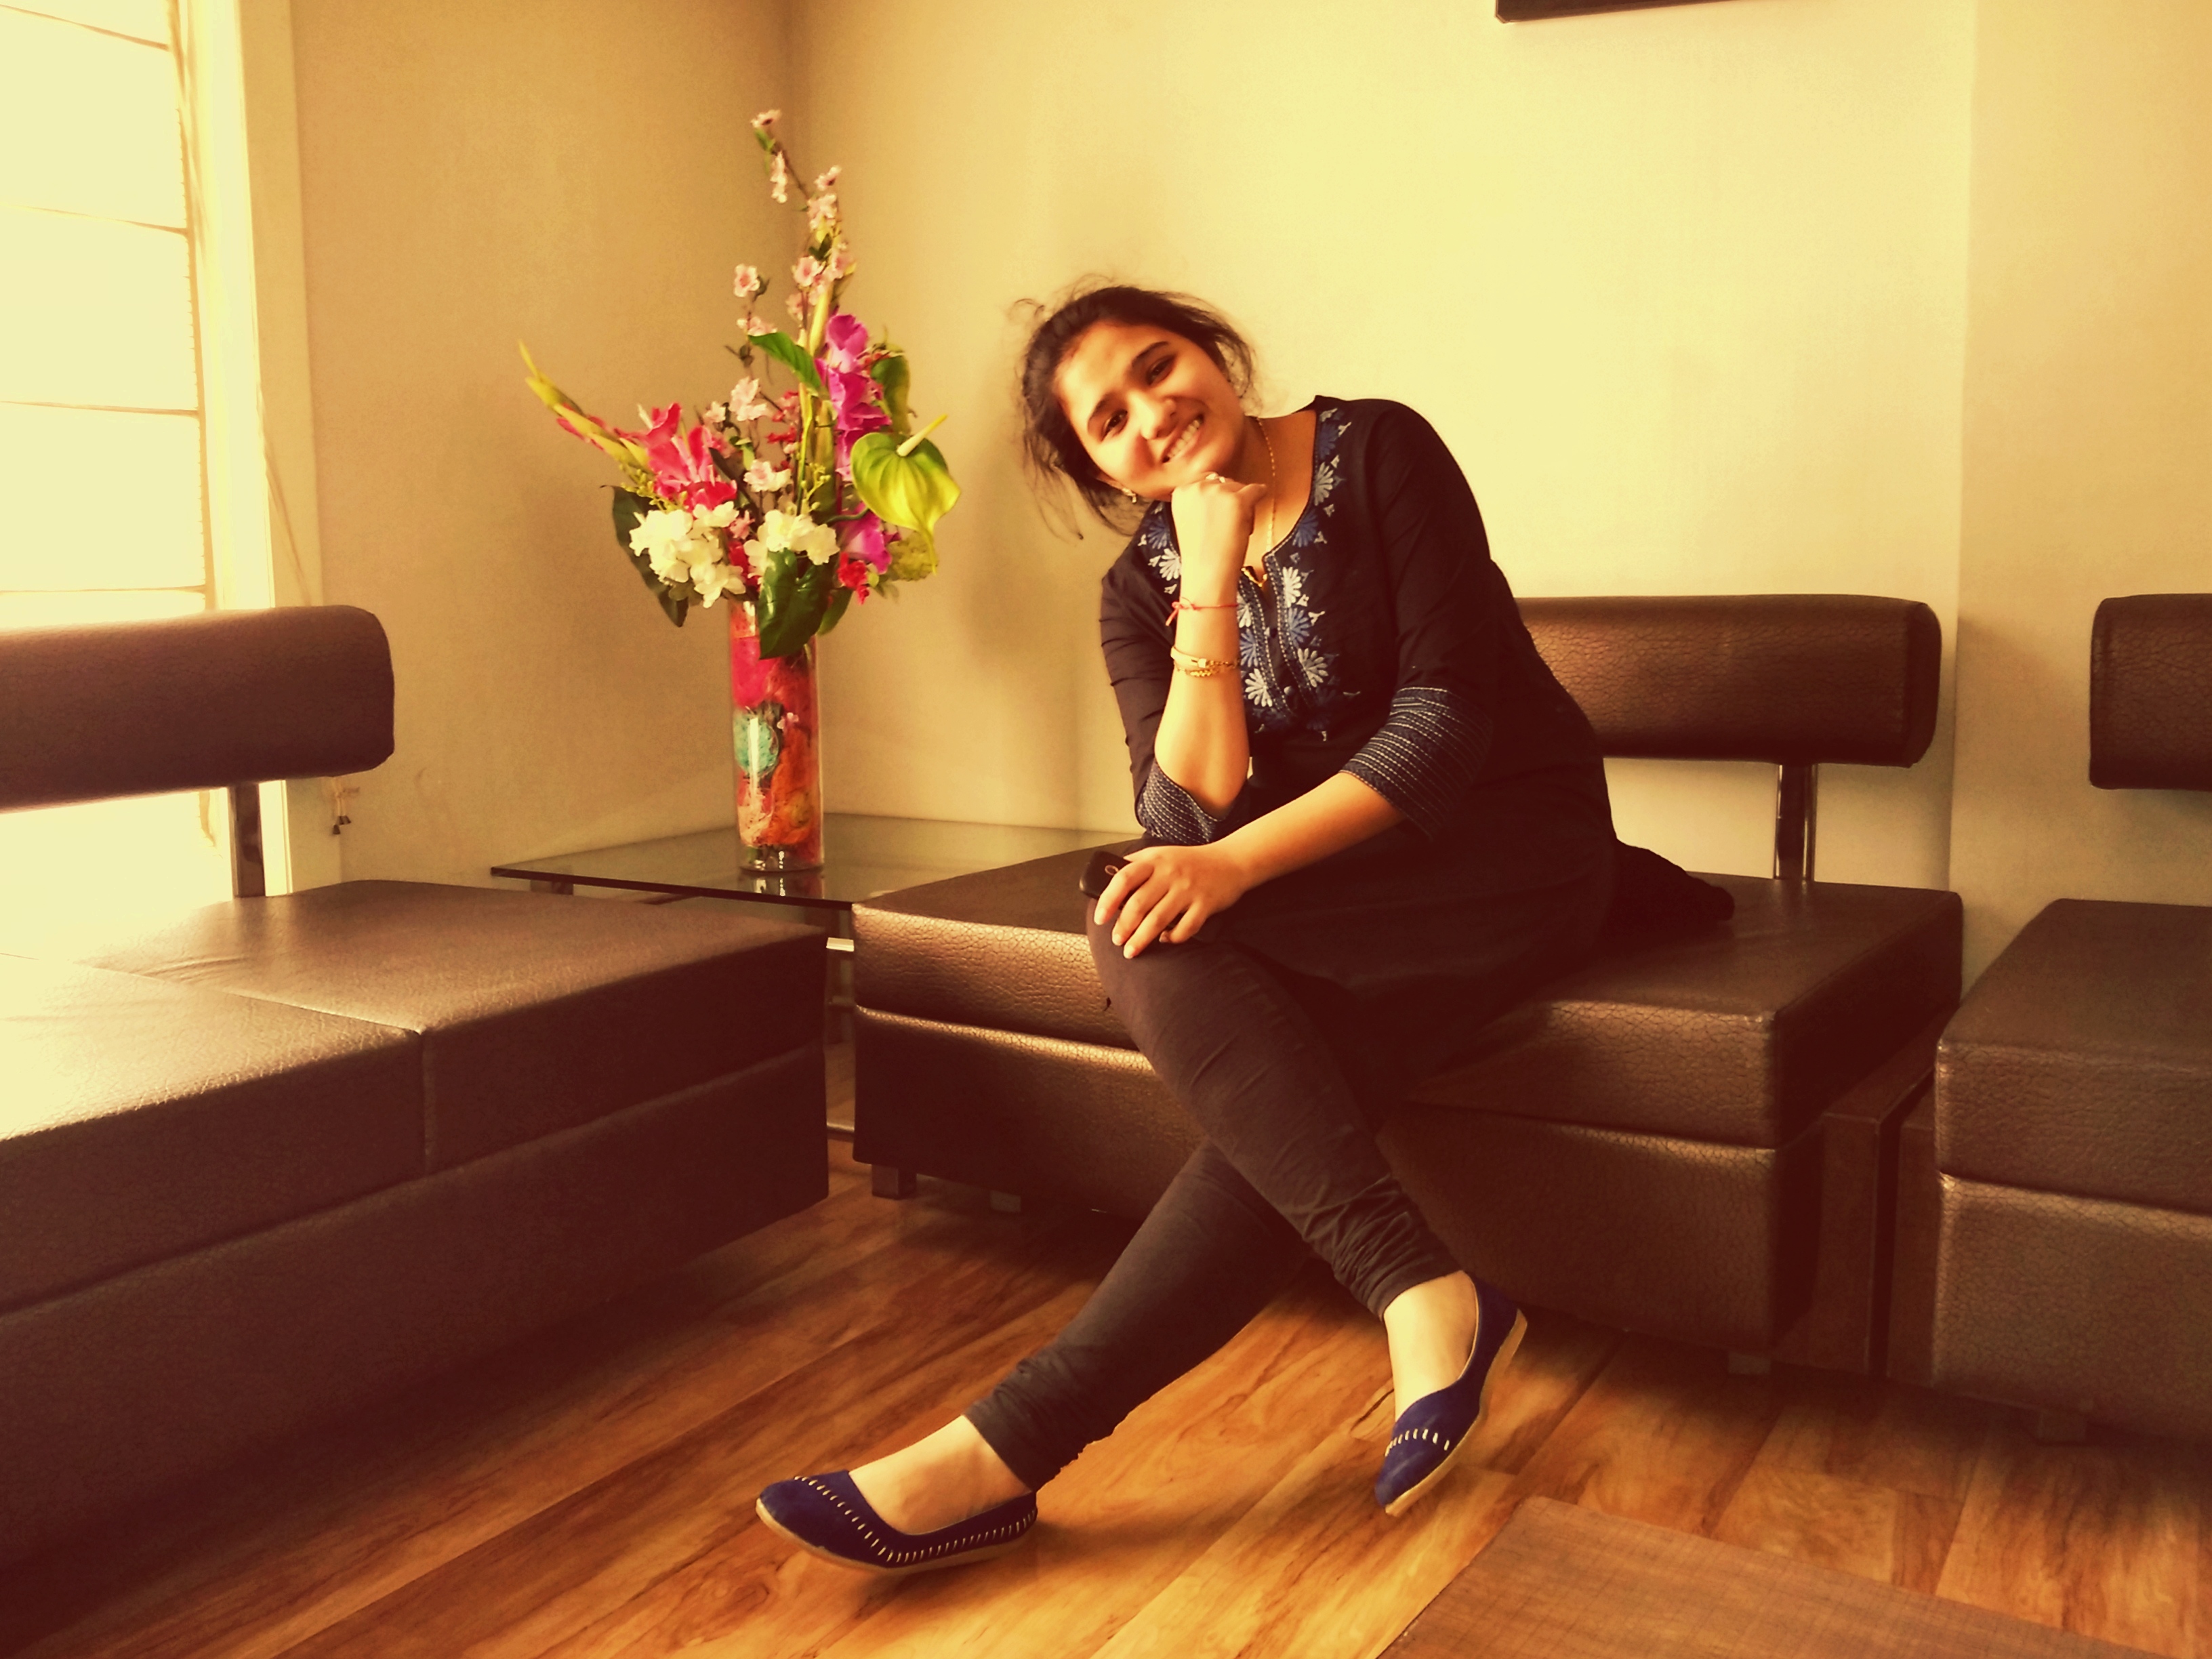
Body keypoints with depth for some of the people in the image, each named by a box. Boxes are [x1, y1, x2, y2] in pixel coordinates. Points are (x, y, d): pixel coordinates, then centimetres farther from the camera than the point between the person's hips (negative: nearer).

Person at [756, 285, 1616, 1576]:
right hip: (1345, 906, 5)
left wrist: (1239, 863, -26)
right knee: (1285, 1100, -30)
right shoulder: (1143, 588, 6)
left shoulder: (1376, 454, -6)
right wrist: (1213, 580, -15)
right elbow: (1191, 821, -9)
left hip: (1517, 850, -5)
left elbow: (1447, 720, -16)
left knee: (1156, 932, -27)